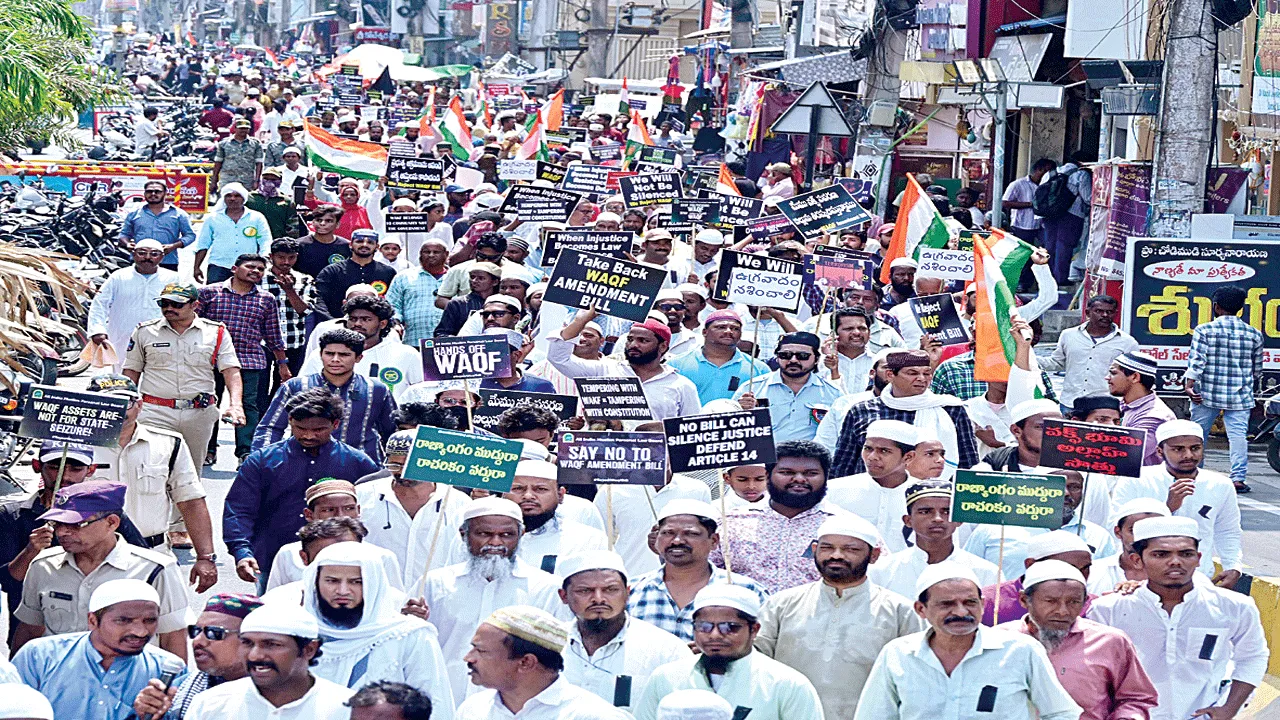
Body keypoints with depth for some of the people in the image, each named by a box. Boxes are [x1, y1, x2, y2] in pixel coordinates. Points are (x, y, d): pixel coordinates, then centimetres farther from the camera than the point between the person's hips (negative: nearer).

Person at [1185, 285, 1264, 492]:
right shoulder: (1254, 334, 6)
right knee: (1238, 434, -1)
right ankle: (1238, 477, -8)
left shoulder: (1204, 330, -4)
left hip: (1207, 393, -1)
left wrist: (1189, 384, -14)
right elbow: (1257, 368, 16)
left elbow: (1196, 360, -12)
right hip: (1240, 396, 2)